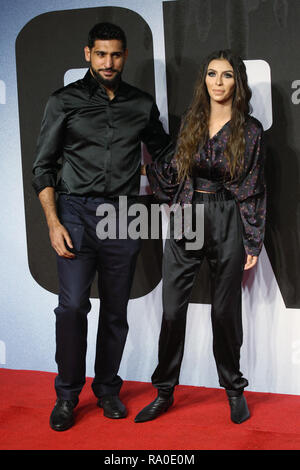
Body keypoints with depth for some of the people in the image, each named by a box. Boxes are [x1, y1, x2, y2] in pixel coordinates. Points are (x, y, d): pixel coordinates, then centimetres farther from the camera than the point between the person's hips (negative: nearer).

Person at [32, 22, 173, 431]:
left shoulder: (142, 105, 9)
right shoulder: (65, 101, 2)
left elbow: (164, 152, 24)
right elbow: (43, 166, 1)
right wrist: (53, 222, -7)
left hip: (124, 216, 3)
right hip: (77, 213, -2)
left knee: (116, 310, 7)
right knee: (72, 306, -11)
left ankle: (108, 389, 23)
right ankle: (67, 394, 7)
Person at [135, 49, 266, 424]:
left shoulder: (250, 130, -1)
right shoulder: (190, 122, 8)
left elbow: (254, 189, -1)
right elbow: (175, 175, 12)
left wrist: (253, 242, -3)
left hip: (227, 224, -3)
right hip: (185, 221, 3)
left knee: (225, 310, 6)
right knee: (172, 311, 3)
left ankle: (234, 389, 26)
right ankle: (164, 392, 17)